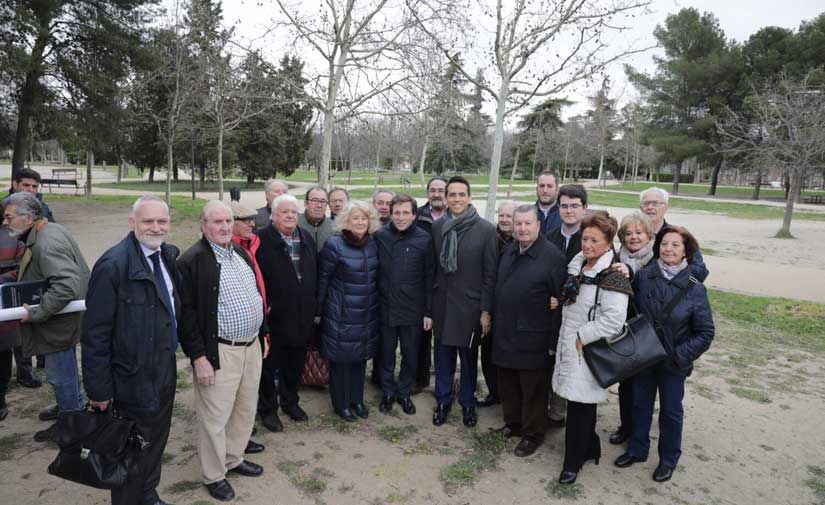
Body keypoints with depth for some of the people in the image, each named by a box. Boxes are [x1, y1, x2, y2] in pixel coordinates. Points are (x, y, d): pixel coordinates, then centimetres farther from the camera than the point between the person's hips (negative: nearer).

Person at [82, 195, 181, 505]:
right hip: (135, 377, -7)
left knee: (157, 441, 23)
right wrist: (98, 388, -16)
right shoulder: (113, 265, -20)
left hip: (166, 371, 7)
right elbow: (95, 333, -19)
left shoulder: (169, 256, 1)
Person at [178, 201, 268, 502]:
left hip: (251, 346, 7)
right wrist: (198, 356, -18)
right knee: (216, 417, 5)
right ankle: (213, 475, 25)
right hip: (219, 352, -7)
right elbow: (186, 313, -16)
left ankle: (233, 458, 39)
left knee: (246, 409, 19)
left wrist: (262, 334, 16)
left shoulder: (241, 253, 9)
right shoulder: (191, 261, -14)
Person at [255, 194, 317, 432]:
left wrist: (313, 304, 10)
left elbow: (315, 273, 13)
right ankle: (267, 408, 27)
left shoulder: (306, 238, 8)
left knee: (295, 363, 19)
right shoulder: (262, 240, -11)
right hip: (274, 316, -5)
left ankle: (290, 401, 38)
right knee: (270, 365, 10)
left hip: (303, 317, 6)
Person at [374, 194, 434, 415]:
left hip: (413, 310, 0)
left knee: (410, 355, 13)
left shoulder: (424, 239, -6)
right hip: (386, 308, 1)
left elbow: (429, 278, -2)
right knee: (387, 354, 14)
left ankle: (404, 393, 33)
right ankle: (388, 392, 34)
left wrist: (428, 312, -3)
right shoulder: (380, 236, -5)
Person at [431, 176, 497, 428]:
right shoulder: (437, 227, 1)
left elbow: (490, 274, -7)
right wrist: (428, 306, 5)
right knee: (443, 356, 14)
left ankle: (467, 403, 33)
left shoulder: (486, 229, -9)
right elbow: (433, 267, 5)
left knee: (469, 357, 12)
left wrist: (486, 310, -8)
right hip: (442, 303, 3)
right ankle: (443, 401, 32)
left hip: (470, 305, -2)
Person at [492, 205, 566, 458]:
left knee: (533, 389, 8)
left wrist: (553, 340, -14)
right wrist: (495, 320, 14)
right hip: (504, 334, 7)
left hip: (532, 339, -6)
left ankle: (533, 434, 25)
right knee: (507, 385, 19)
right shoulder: (508, 252, 10)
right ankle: (513, 423, 39)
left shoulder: (552, 256, -13)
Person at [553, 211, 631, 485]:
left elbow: (613, 320, -25)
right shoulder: (579, 267, 10)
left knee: (580, 407, 3)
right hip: (569, 348, 8)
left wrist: (581, 337, -19)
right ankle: (590, 448, 36)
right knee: (580, 403, 17)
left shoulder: (612, 277, -18)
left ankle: (573, 461, 19)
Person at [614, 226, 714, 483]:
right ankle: (637, 450, 39)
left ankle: (668, 459, 37)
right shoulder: (642, 276, -10)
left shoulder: (694, 288, -13)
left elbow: (705, 333, -9)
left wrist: (681, 356, -15)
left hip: (674, 363, -2)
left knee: (671, 411, 15)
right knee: (641, 405, 18)